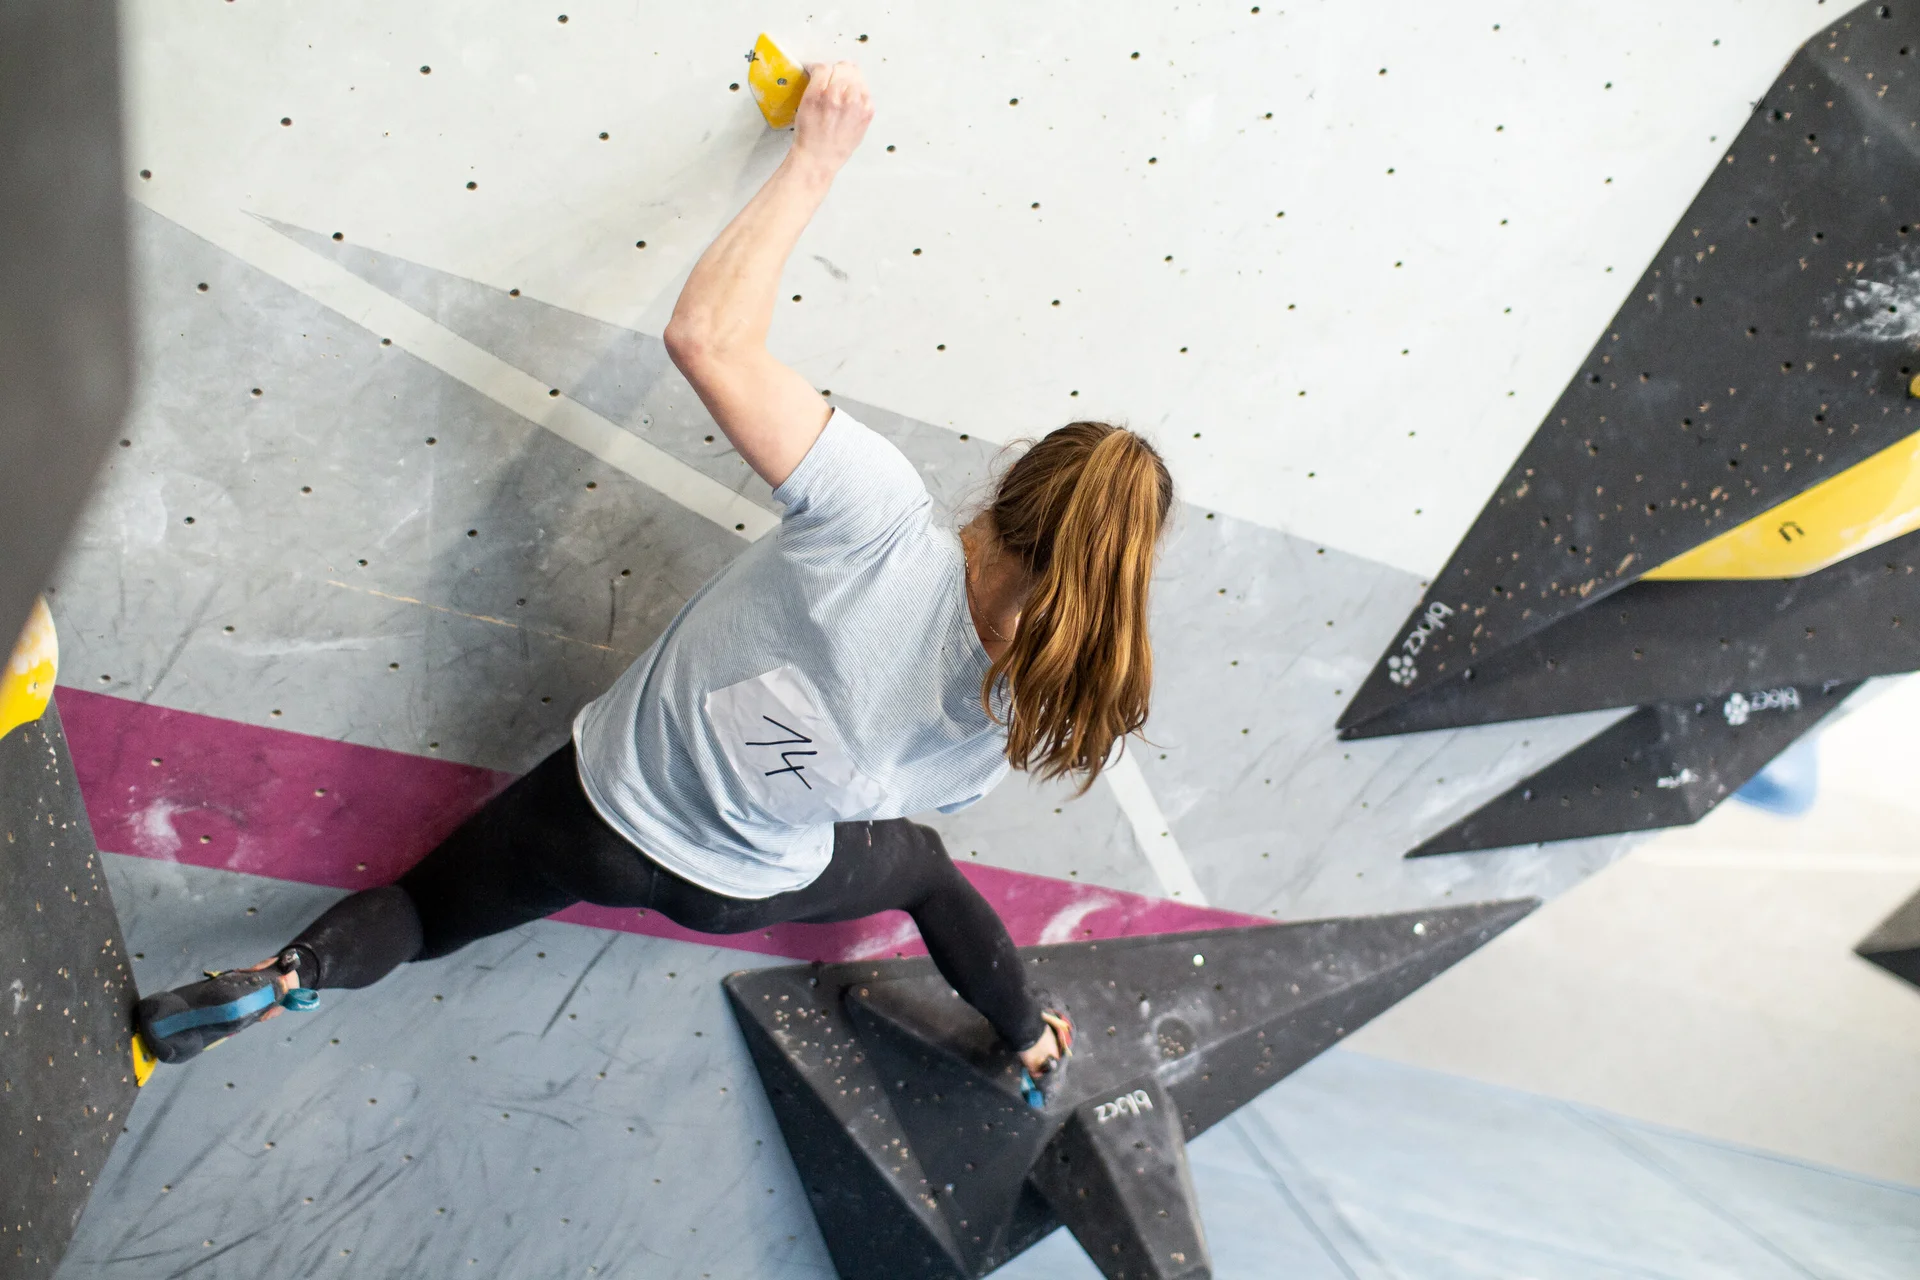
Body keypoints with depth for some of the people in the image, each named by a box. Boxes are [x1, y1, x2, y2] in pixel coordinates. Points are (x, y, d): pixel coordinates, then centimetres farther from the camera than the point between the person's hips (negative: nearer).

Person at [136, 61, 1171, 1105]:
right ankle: (1037, 1049, 52)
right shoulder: (1008, 716, -24)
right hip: (746, 887, 3)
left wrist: (814, 159, -26)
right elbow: (892, 791, -4)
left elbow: (707, 335, -36)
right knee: (923, 869, 34)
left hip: (606, 809, -2)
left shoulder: (883, 516, -36)